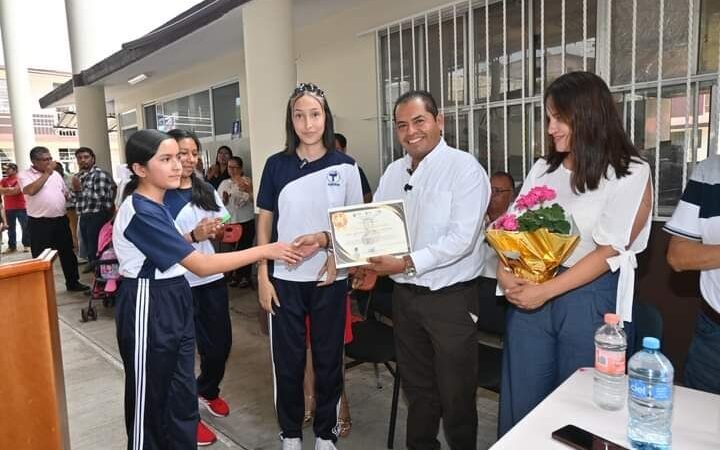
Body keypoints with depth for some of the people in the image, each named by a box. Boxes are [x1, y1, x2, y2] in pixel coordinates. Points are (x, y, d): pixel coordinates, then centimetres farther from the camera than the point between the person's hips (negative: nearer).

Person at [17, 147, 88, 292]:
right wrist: (47, 173, -17)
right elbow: (31, 190, -24)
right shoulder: (24, 175, -5)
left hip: (60, 220, 5)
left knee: (67, 253, 13)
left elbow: (66, 193, 22)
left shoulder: (56, 174, 12)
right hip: (39, 223, -5)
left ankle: (73, 282, 26)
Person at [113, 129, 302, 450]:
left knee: (182, 395, 14)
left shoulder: (156, 205, 7)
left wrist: (192, 238, 0)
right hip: (148, 308, -9)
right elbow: (201, 266, -27)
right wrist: (264, 251, -25)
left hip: (174, 302, 9)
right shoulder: (141, 212, -23)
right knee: (148, 400, 9)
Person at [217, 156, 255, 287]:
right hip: (230, 222, 4)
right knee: (234, 249, 9)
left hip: (246, 221, -4)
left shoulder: (247, 181, -3)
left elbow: (254, 199, -15)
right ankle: (237, 275, 22)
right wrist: (224, 199, -8)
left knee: (245, 249, -2)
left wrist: (248, 190, -32)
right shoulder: (224, 183, 11)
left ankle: (246, 277, 10)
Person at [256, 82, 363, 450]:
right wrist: (263, 277, -2)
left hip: (329, 279, 0)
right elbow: (264, 224, 3)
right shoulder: (277, 165, 0)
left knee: (328, 358, 11)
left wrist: (326, 240, -14)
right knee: (287, 360, 10)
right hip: (285, 279, 0)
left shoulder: (345, 166, -1)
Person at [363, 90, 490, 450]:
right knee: (416, 386, 23)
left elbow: (461, 239, -21)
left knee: (455, 392, 11)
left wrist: (407, 263, -24)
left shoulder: (464, 168, -12)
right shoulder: (393, 172, 8)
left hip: (450, 297, -6)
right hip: (404, 294, 6)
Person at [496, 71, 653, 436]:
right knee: (520, 403, 13)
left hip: (590, 300, -4)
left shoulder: (631, 174, -5)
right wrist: (505, 271, -11)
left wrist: (546, 291, -17)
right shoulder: (542, 169, 9)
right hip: (530, 295, 4)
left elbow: (609, 252, -12)